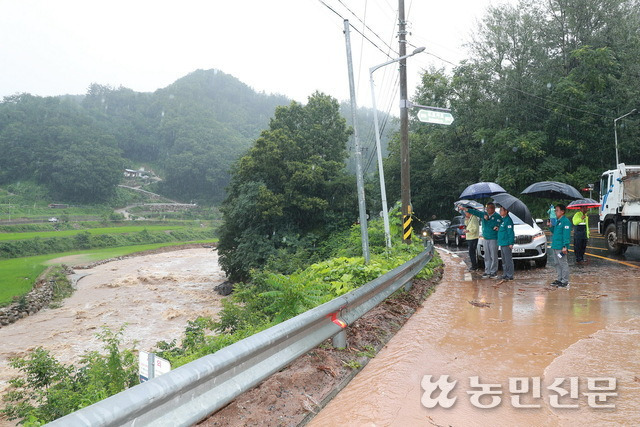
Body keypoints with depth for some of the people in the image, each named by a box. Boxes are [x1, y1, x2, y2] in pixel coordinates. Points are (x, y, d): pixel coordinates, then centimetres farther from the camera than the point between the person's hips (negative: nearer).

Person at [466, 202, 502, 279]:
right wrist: (466, 209, -5)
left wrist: (488, 219, -17)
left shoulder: (497, 216, -6)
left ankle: (494, 272, 3)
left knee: (493, 257, -4)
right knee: (487, 257, 8)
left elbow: (498, 225, -15)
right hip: (485, 238, 6)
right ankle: (487, 272, 13)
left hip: (493, 239, -5)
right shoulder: (484, 214, 9)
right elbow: (475, 212, 4)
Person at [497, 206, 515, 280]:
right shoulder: (502, 219, 16)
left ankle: (510, 275, -2)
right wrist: (498, 229, 7)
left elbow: (510, 232, -16)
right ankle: (505, 274, 20)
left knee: (508, 260, -5)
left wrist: (510, 243, -19)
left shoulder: (508, 220, -12)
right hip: (502, 243, 10)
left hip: (506, 243, -10)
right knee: (504, 260, 13)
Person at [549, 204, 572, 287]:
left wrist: (565, 246, -23)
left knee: (563, 264, -4)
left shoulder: (565, 221, -12)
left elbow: (566, 235, -18)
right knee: (557, 264, 15)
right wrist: (550, 226, 8)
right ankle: (559, 279, 24)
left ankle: (565, 281, 0)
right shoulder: (557, 221, 16)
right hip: (555, 246, 10)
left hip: (561, 247, -10)